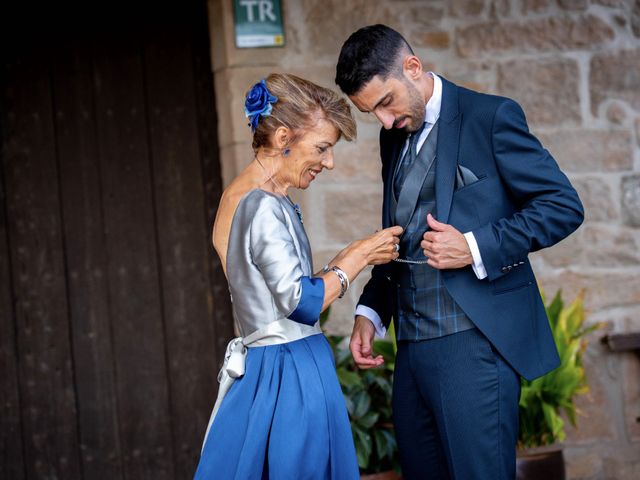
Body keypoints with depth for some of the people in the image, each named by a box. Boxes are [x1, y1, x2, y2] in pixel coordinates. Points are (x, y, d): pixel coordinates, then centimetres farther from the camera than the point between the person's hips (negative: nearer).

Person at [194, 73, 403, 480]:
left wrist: (352, 257, 11)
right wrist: (358, 256, -10)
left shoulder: (238, 197, 11)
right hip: (291, 376, -10)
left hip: (256, 370, 10)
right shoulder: (265, 207, -18)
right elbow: (301, 303, -21)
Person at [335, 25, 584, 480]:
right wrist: (371, 312, 13)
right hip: (412, 346, 7)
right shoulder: (394, 135, 17)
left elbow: (564, 205, -7)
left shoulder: (491, 117, -4)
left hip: (474, 342, -7)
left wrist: (475, 248, -17)